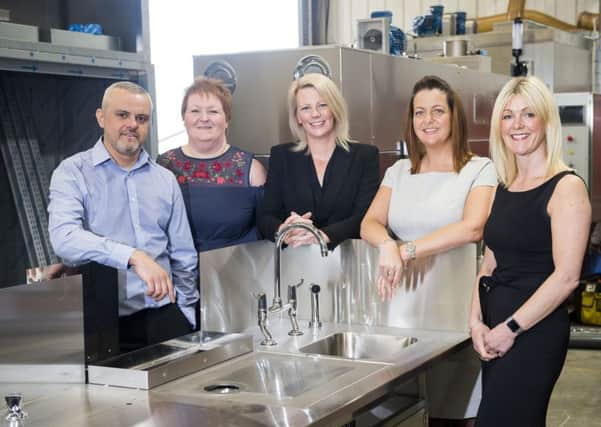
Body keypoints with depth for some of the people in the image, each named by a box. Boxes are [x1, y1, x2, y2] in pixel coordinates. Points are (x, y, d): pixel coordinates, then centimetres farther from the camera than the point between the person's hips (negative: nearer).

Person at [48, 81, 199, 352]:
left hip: (164, 317, 4)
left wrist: (185, 316, 9)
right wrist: (133, 257, -27)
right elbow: (64, 237, -18)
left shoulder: (165, 180, 15)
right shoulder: (72, 173, 1)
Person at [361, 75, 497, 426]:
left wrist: (407, 250, -18)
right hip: (407, 306, 3)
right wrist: (387, 245, -19)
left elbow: (472, 227, -15)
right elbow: (370, 223, 4)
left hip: (455, 305, -3)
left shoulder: (481, 169, 0)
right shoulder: (399, 171, 13)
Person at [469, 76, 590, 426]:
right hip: (496, 331, 7)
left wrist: (511, 328, -14)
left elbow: (566, 276, -16)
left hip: (535, 330, -7)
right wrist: (476, 321, 0)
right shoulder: (504, 189, 12)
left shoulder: (566, 187, -10)